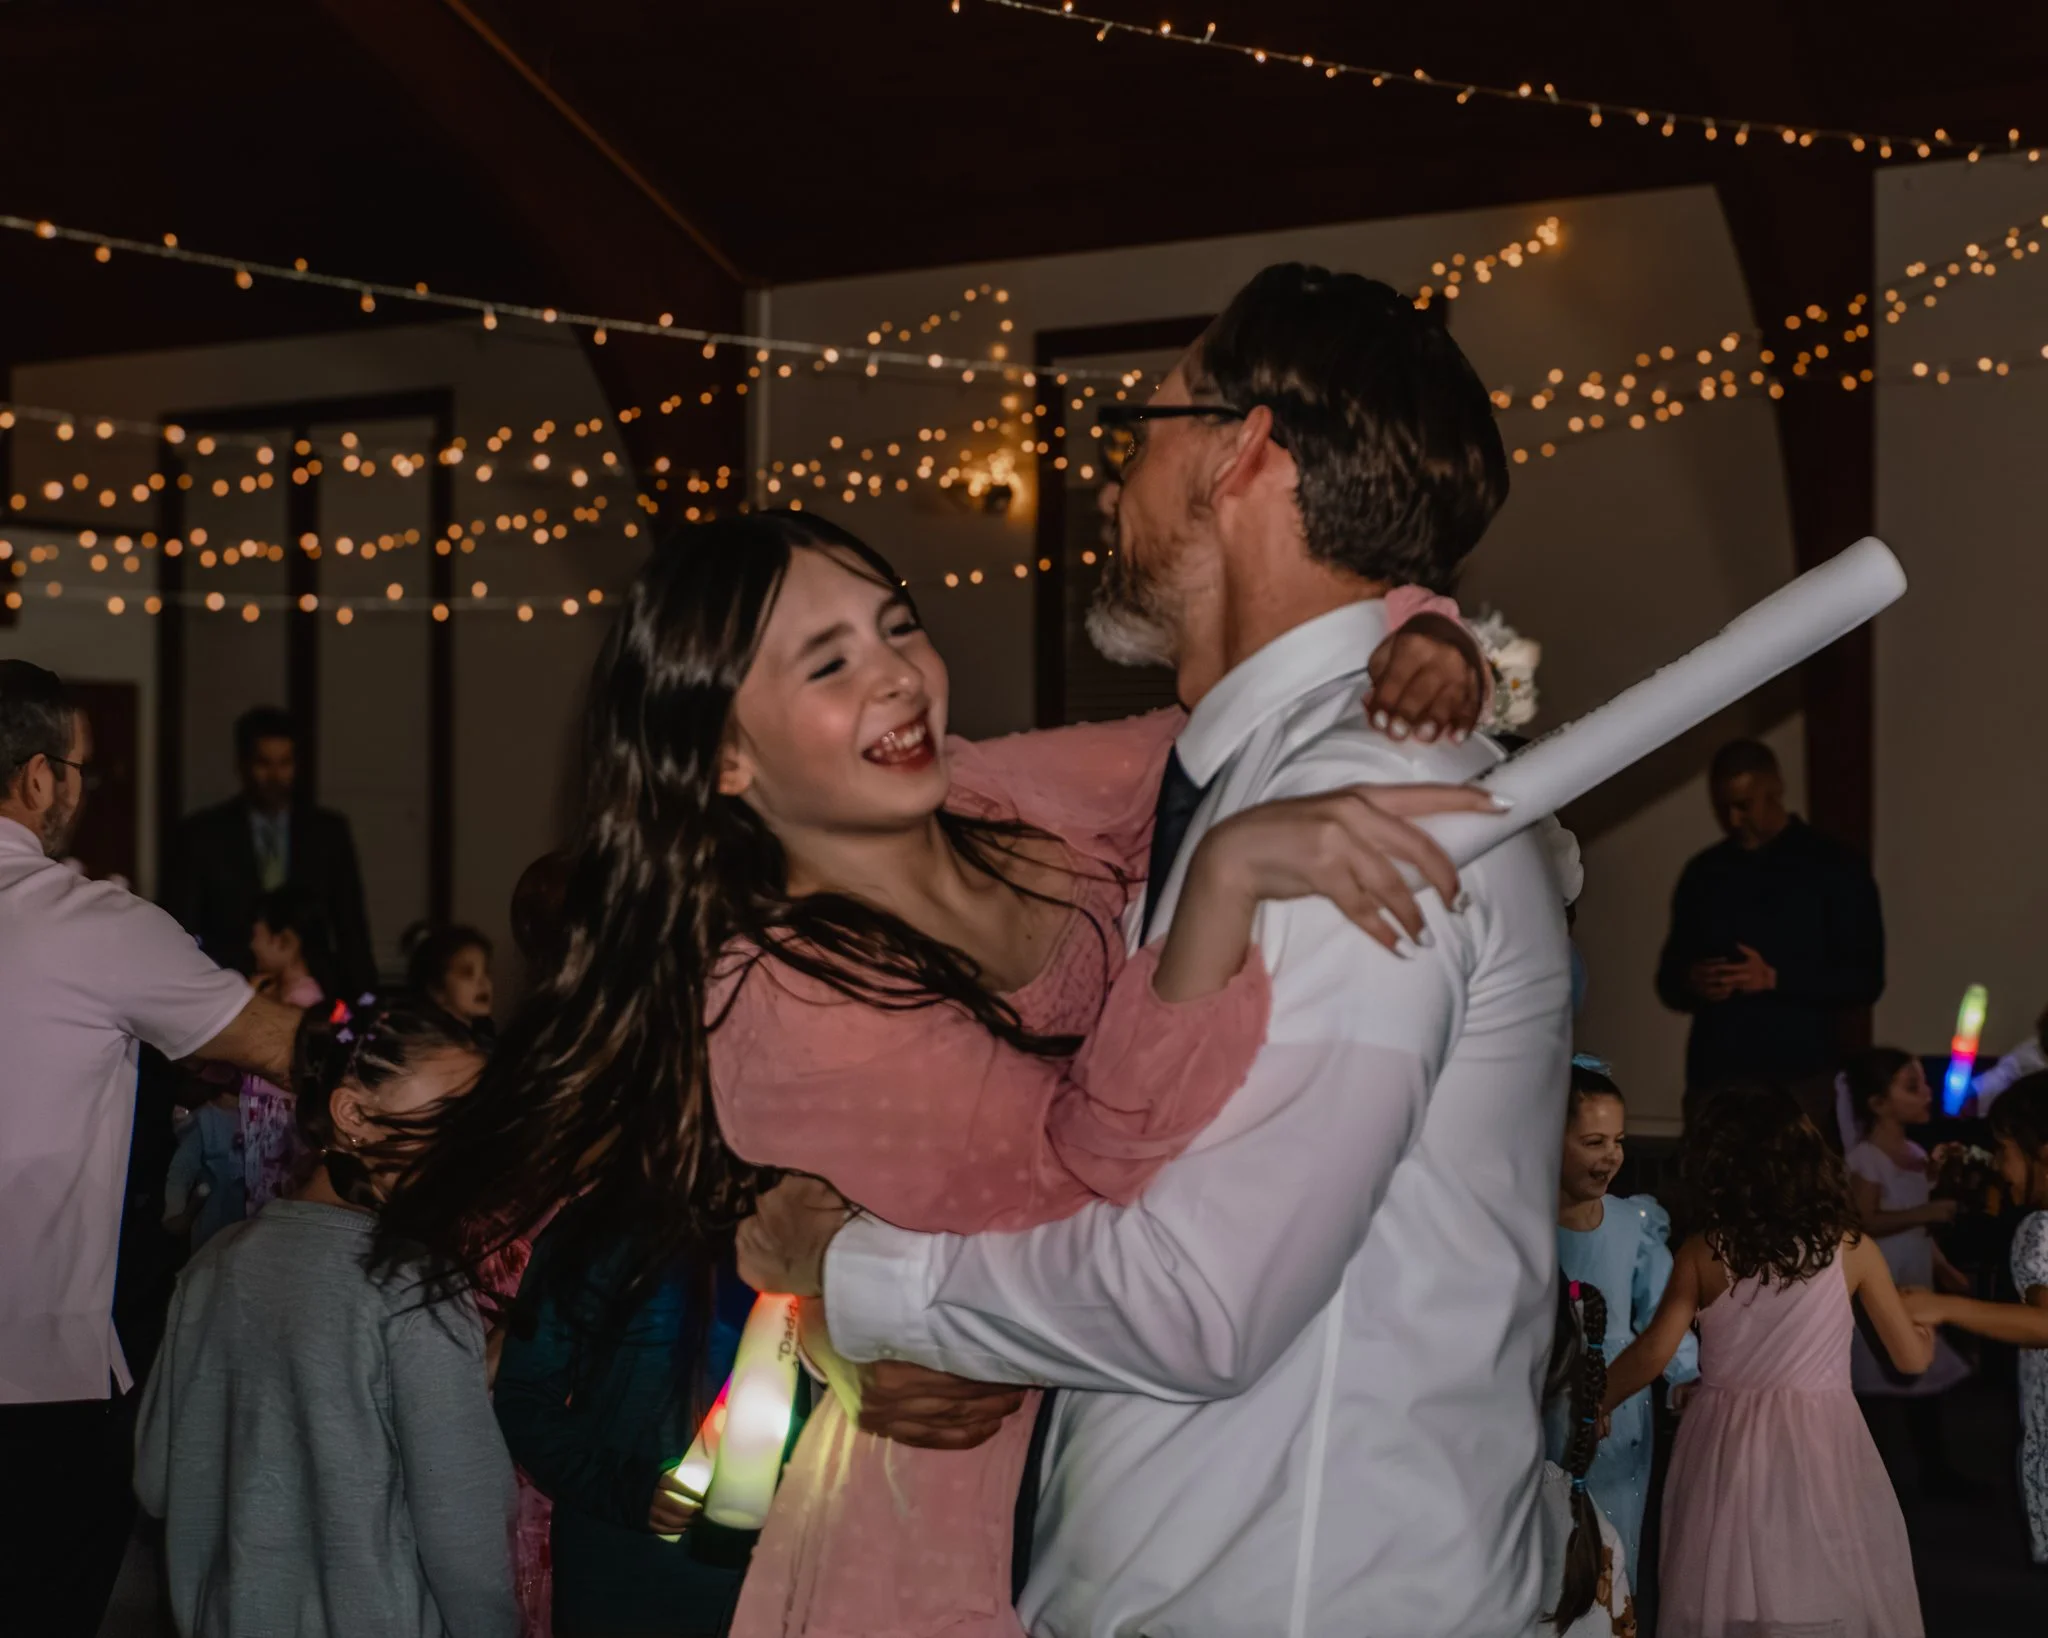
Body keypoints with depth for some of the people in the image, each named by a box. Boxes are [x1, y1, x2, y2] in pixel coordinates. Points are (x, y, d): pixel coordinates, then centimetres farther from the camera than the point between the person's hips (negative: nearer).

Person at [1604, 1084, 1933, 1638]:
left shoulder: (1703, 1253, -4)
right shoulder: (1850, 1248, -1)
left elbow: (1654, 1353, -12)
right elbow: (1911, 1357, 5)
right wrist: (1929, 1326, 27)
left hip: (1728, 1446, 0)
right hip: (1823, 1444, 0)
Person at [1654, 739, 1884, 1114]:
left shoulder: (1835, 867, 1)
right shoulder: (1703, 872, 13)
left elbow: (1864, 981, -3)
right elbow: (1669, 977, 17)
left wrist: (1775, 978, -14)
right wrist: (1691, 983, -6)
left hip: (1799, 1079, -3)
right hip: (1713, 1075, 3)